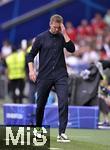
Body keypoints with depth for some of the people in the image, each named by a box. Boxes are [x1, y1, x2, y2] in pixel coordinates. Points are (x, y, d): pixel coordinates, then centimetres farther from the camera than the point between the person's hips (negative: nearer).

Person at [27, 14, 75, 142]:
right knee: (40, 104, 8)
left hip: (60, 75, 0)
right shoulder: (41, 38, 2)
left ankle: (62, 133, -17)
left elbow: (72, 49, -8)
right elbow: (30, 55, 4)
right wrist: (31, 70, -9)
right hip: (44, 76, 0)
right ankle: (38, 128, 32)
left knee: (64, 102, -16)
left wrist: (64, 33, -9)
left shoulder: (62, 37, 7)